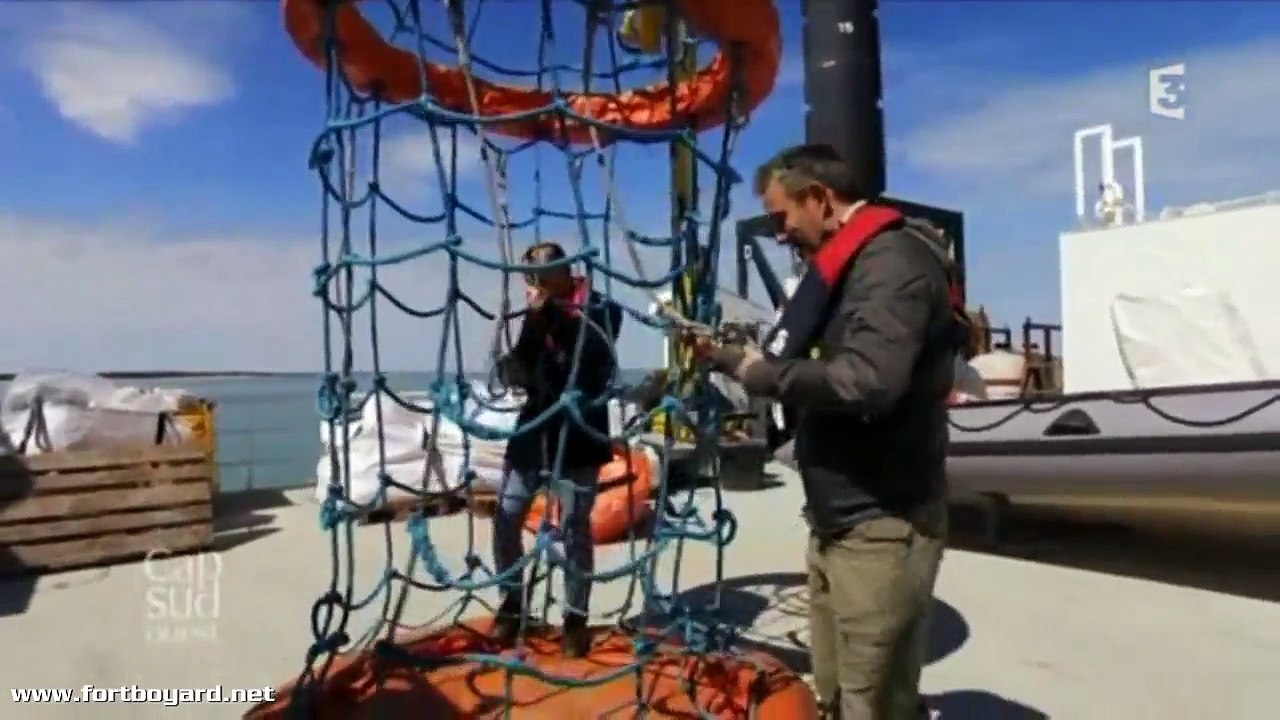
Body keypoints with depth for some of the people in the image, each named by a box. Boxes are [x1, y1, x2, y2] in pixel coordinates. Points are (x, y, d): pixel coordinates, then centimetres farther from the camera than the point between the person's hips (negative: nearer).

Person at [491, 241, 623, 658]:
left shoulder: (601, 309, -3)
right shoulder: (532, 314, 8)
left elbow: (597, 350, -23)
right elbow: (512, 370, 4)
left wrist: (553, 311, -26)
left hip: (578, 435, -4)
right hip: (533, 430, 4)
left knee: (574, 528, -1)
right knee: (505, 519, 5)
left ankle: (576, 617, 15)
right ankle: (513, 601, 26)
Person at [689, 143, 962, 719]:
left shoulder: (893, 261, -14)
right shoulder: (844, 267, 18)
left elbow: (867, 382, -29)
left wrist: (762, 372, -15)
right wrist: (727, 359, 9)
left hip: (881, 527, -9)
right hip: (837, 522, 10)